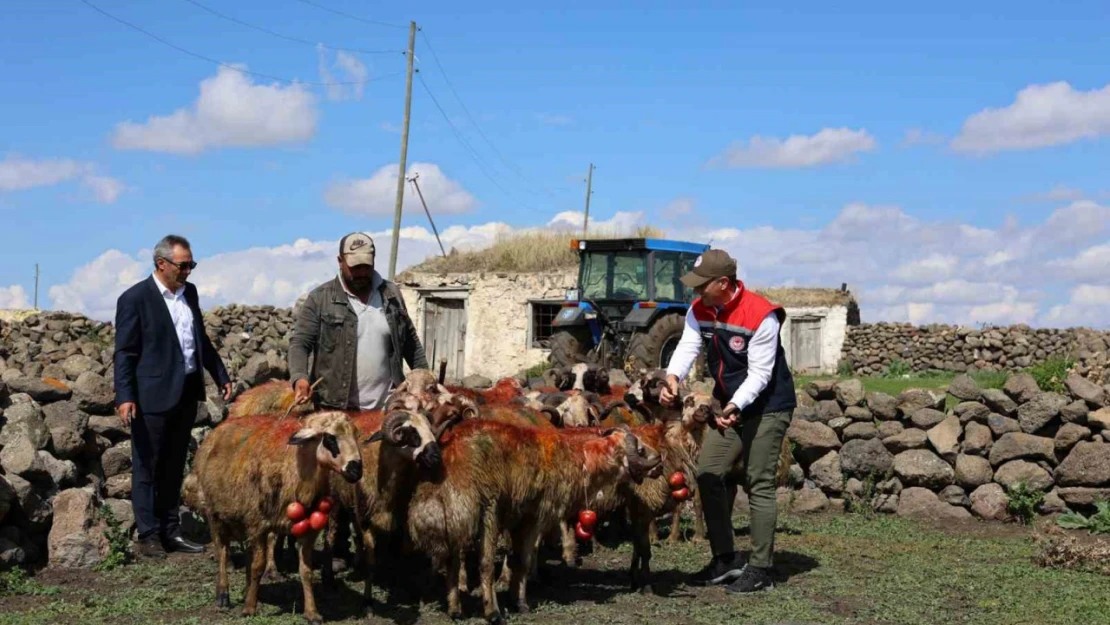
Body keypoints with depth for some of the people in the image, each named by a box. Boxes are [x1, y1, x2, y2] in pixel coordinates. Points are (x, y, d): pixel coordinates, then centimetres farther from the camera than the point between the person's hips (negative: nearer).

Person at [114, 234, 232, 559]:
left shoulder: (189, 292, 11)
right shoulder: (135, 298, -9)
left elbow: (201, 339, 20)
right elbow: (124, 352, -11)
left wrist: (221, 376, 18)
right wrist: (124, 397, -19)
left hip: (187, 393, 7)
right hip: (152, 395, -7)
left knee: (174, 466, 13)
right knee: (147, 467, 2)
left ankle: (170, 531, 20)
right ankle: (148, 535, 9)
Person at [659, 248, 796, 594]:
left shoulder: (761, 315, -25)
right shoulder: (699, 310, -5)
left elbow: (759, 373, -25)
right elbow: (688, 346, -15)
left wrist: (736, 405, -40)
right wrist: (673, 376, -36)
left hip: (767, 407, -7)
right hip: (729, 406, 7)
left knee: (758, 484, -6)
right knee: (709, 474, 6)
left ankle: (760, 570, 1)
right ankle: (726, 559, 17)